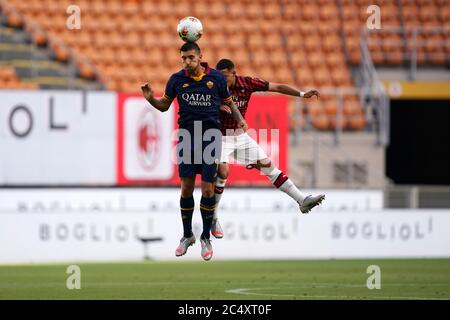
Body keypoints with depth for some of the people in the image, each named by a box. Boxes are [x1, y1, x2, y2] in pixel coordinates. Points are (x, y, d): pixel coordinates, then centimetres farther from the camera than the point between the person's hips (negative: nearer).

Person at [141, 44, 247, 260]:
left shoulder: (216, 78, 0)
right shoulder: (177, 79, 2)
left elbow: (229, 102, 12)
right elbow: (164, 105, 12)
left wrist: (239, 119, -4)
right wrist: (151, 99, -8)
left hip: (211, 137, -1)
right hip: (187, 136, 1)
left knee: (208, 189, -4)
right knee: (186, 188, 2)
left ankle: (206, 238, 10)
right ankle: (187, 236, 17)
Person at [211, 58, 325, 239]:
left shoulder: (247, 83, -8)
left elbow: (277, 87, -4)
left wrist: (302, 94, -11)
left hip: (241, 136, 4)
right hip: (221, 137, -4)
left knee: (269, 166, 3)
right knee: (222, 172, -22)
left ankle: (302, 200, 6)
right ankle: (213, 219, -8)